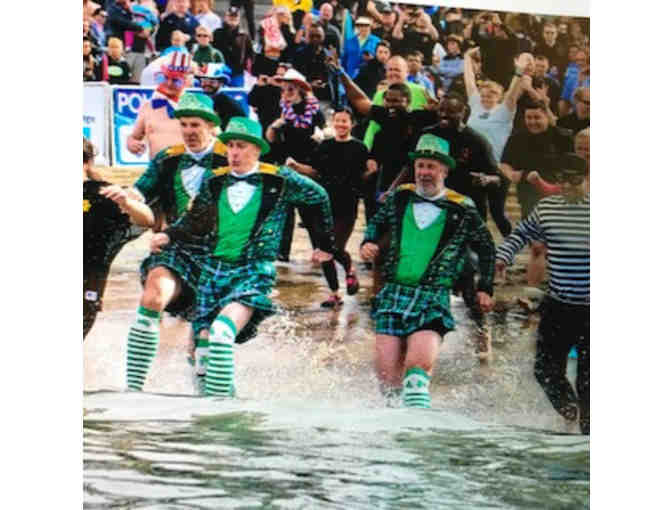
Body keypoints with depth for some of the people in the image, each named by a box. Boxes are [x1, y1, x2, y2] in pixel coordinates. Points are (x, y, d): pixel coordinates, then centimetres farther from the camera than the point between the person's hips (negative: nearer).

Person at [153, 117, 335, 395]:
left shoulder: (279, 181, -1)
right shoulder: (215, 182, 9)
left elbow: (318, 197, 13)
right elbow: (195, 223, 13)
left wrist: (325, 244, 18)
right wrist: (169, 236, -6)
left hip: (253, 271, -5)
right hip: (212, 270, 5)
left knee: (221, 331, -28)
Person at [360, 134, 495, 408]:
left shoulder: (461, 210, 3)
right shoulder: (400, 198, 10)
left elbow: (486, 248, 15)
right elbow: (378, 222, 29)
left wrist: (485, 288, 10)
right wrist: (368, 243, 10)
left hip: (433, 298, -3)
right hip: (393, 294, 3)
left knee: (418, 365, -26)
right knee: (387, 376, -5)